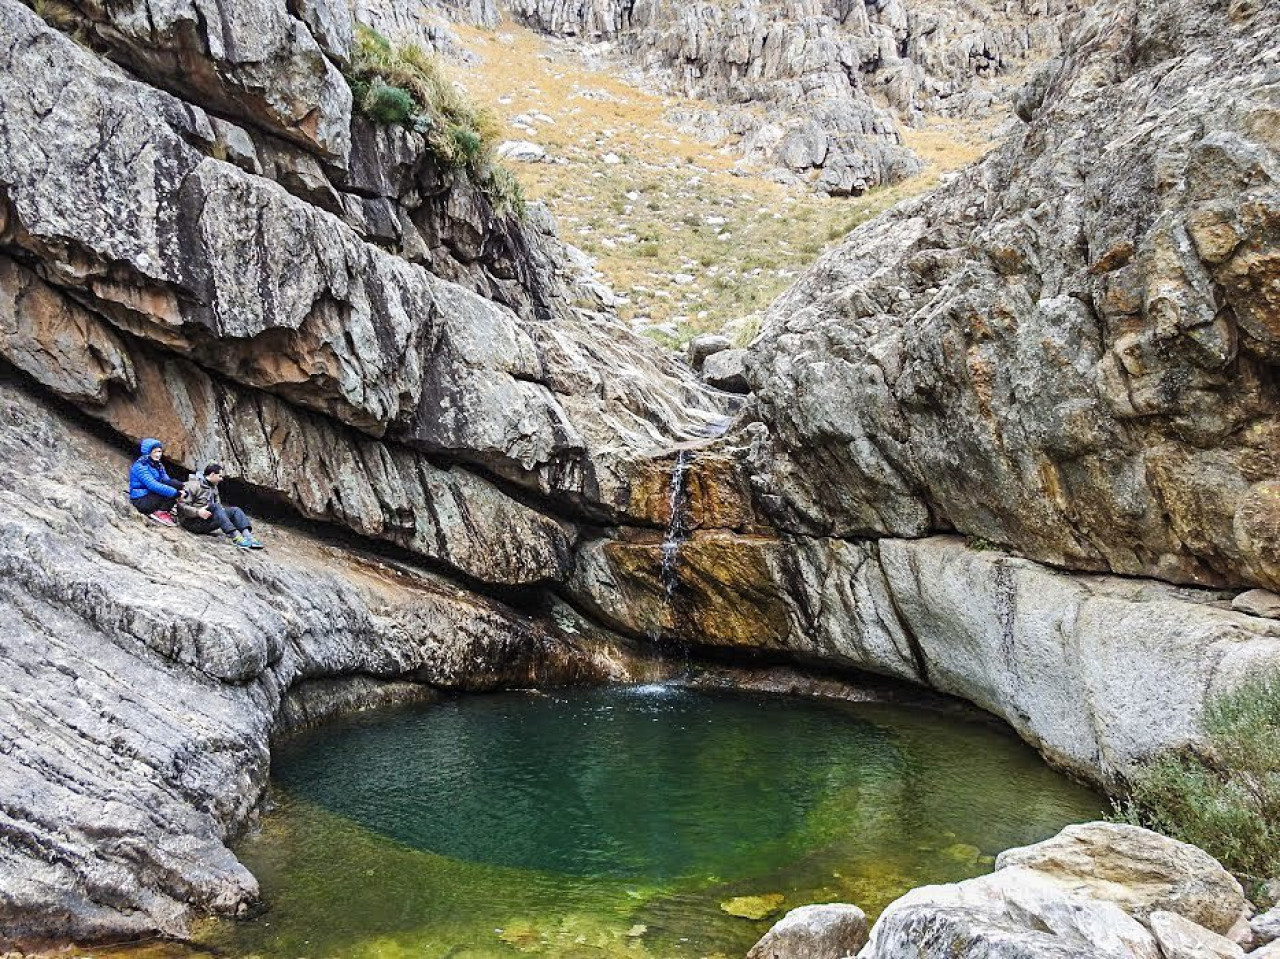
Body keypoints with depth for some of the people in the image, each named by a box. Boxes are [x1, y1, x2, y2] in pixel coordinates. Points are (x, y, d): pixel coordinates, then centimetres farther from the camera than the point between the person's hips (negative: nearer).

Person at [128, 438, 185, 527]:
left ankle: (162, 511, -10)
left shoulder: (158, 465, 10)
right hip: (141, 501, -8)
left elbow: (168, 480, 1)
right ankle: (160, 512, -17)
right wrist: (176, 493, -34)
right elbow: (153, 485, -28)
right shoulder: (140, 466, -15)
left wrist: (180, 492, -20)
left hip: (152, 498, 8)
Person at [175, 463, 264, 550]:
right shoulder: (194, 485, -7)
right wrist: (198, 512, -29)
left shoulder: (214, 487, 19)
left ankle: (248, 536, -36)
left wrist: (222, 510, -4)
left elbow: (218, 505, 20)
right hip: (192, 522, -7)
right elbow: (182, 506, -14)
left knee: (235, 510, -10)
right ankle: (236, 537, -48)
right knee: (214, 506, -33)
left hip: (207, 523, 8)